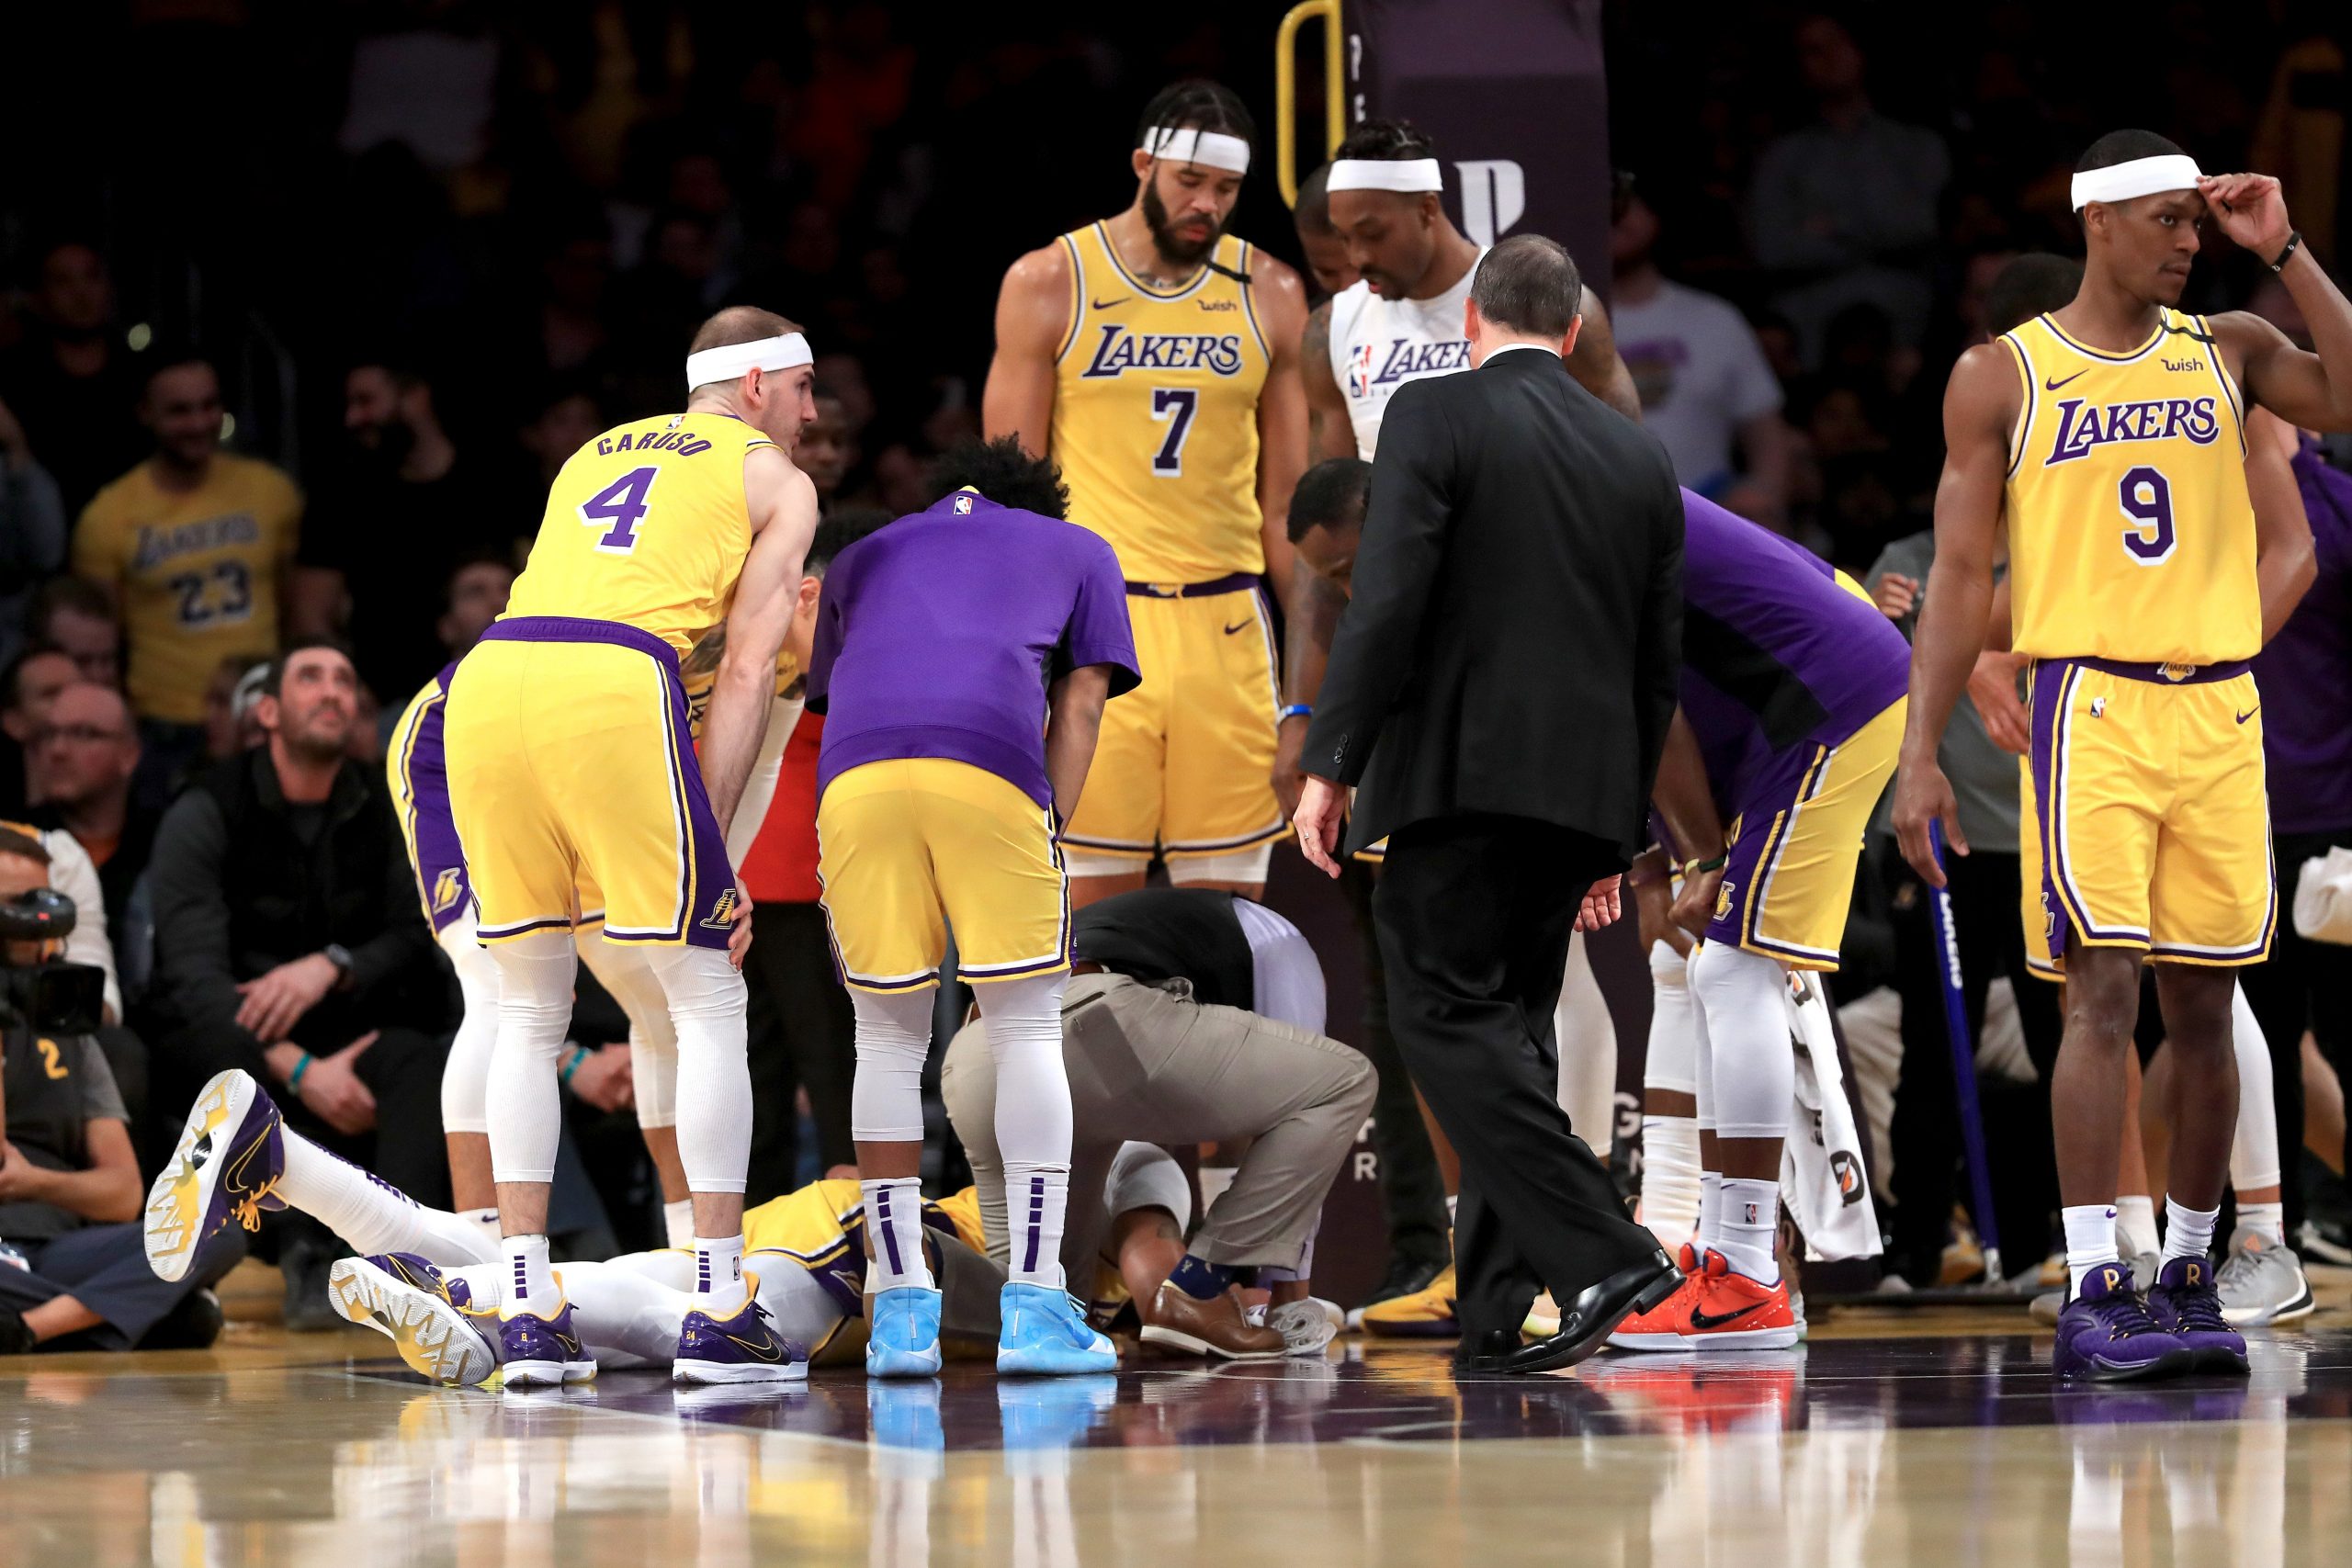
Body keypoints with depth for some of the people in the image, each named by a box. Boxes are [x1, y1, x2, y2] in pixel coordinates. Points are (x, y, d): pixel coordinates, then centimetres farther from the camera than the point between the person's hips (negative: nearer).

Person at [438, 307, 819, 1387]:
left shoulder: (595, 455, 34)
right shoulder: (775, 481, 17)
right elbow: (745, 671, 7)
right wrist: (713, 842, 3)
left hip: (489, 681, 5)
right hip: (614, 690, -5)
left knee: (527, 1013, 13)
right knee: (707, 1004, 6)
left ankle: (526, 1307, 8)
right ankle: (720, 1306, 3)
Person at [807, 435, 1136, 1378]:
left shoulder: (861, 558, 38)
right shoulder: (1077, 550, 32)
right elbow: (1080, 705, 20)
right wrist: (1052, 827, 15)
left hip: (855, 771, 2)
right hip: (993, 761, -2)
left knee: (887, 1037, 12)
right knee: (1027, 1031, 7)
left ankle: (901, 1309, 8)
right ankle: (1033, 1308, 1)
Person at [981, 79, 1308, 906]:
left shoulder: (1269, 296, 8)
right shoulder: (1049, 285, 1)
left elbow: (1286, 498, 12)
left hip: (1225, 625, 3)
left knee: (1230, 894, 1)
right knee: (1092, 899, -6)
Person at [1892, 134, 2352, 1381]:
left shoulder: (2227, 351, 11)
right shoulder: (2001, 377, 3)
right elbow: (1960, 576, 3)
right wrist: (1920, 755, -4)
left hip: (2219, 716, 3)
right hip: (2090, 706, -3)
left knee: (2202, 1007, 6)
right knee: (2104, 992, -13)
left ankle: (2189, 1278, 16)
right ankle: (2090, 1296, -13)